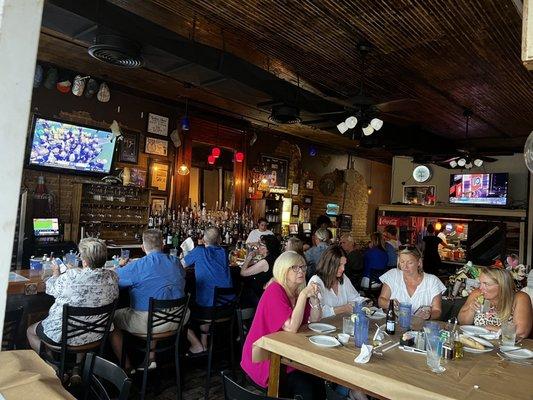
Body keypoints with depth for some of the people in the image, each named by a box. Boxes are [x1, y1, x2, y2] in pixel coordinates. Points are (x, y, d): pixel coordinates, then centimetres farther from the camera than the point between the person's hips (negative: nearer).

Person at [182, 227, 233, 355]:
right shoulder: (223, 252, 11)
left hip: (206, 303, -5)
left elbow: (182, 265, 12)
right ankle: (204, 342, 34)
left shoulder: (199, 251, -1)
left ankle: (197, 345, 12)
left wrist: (188, 254, 32)